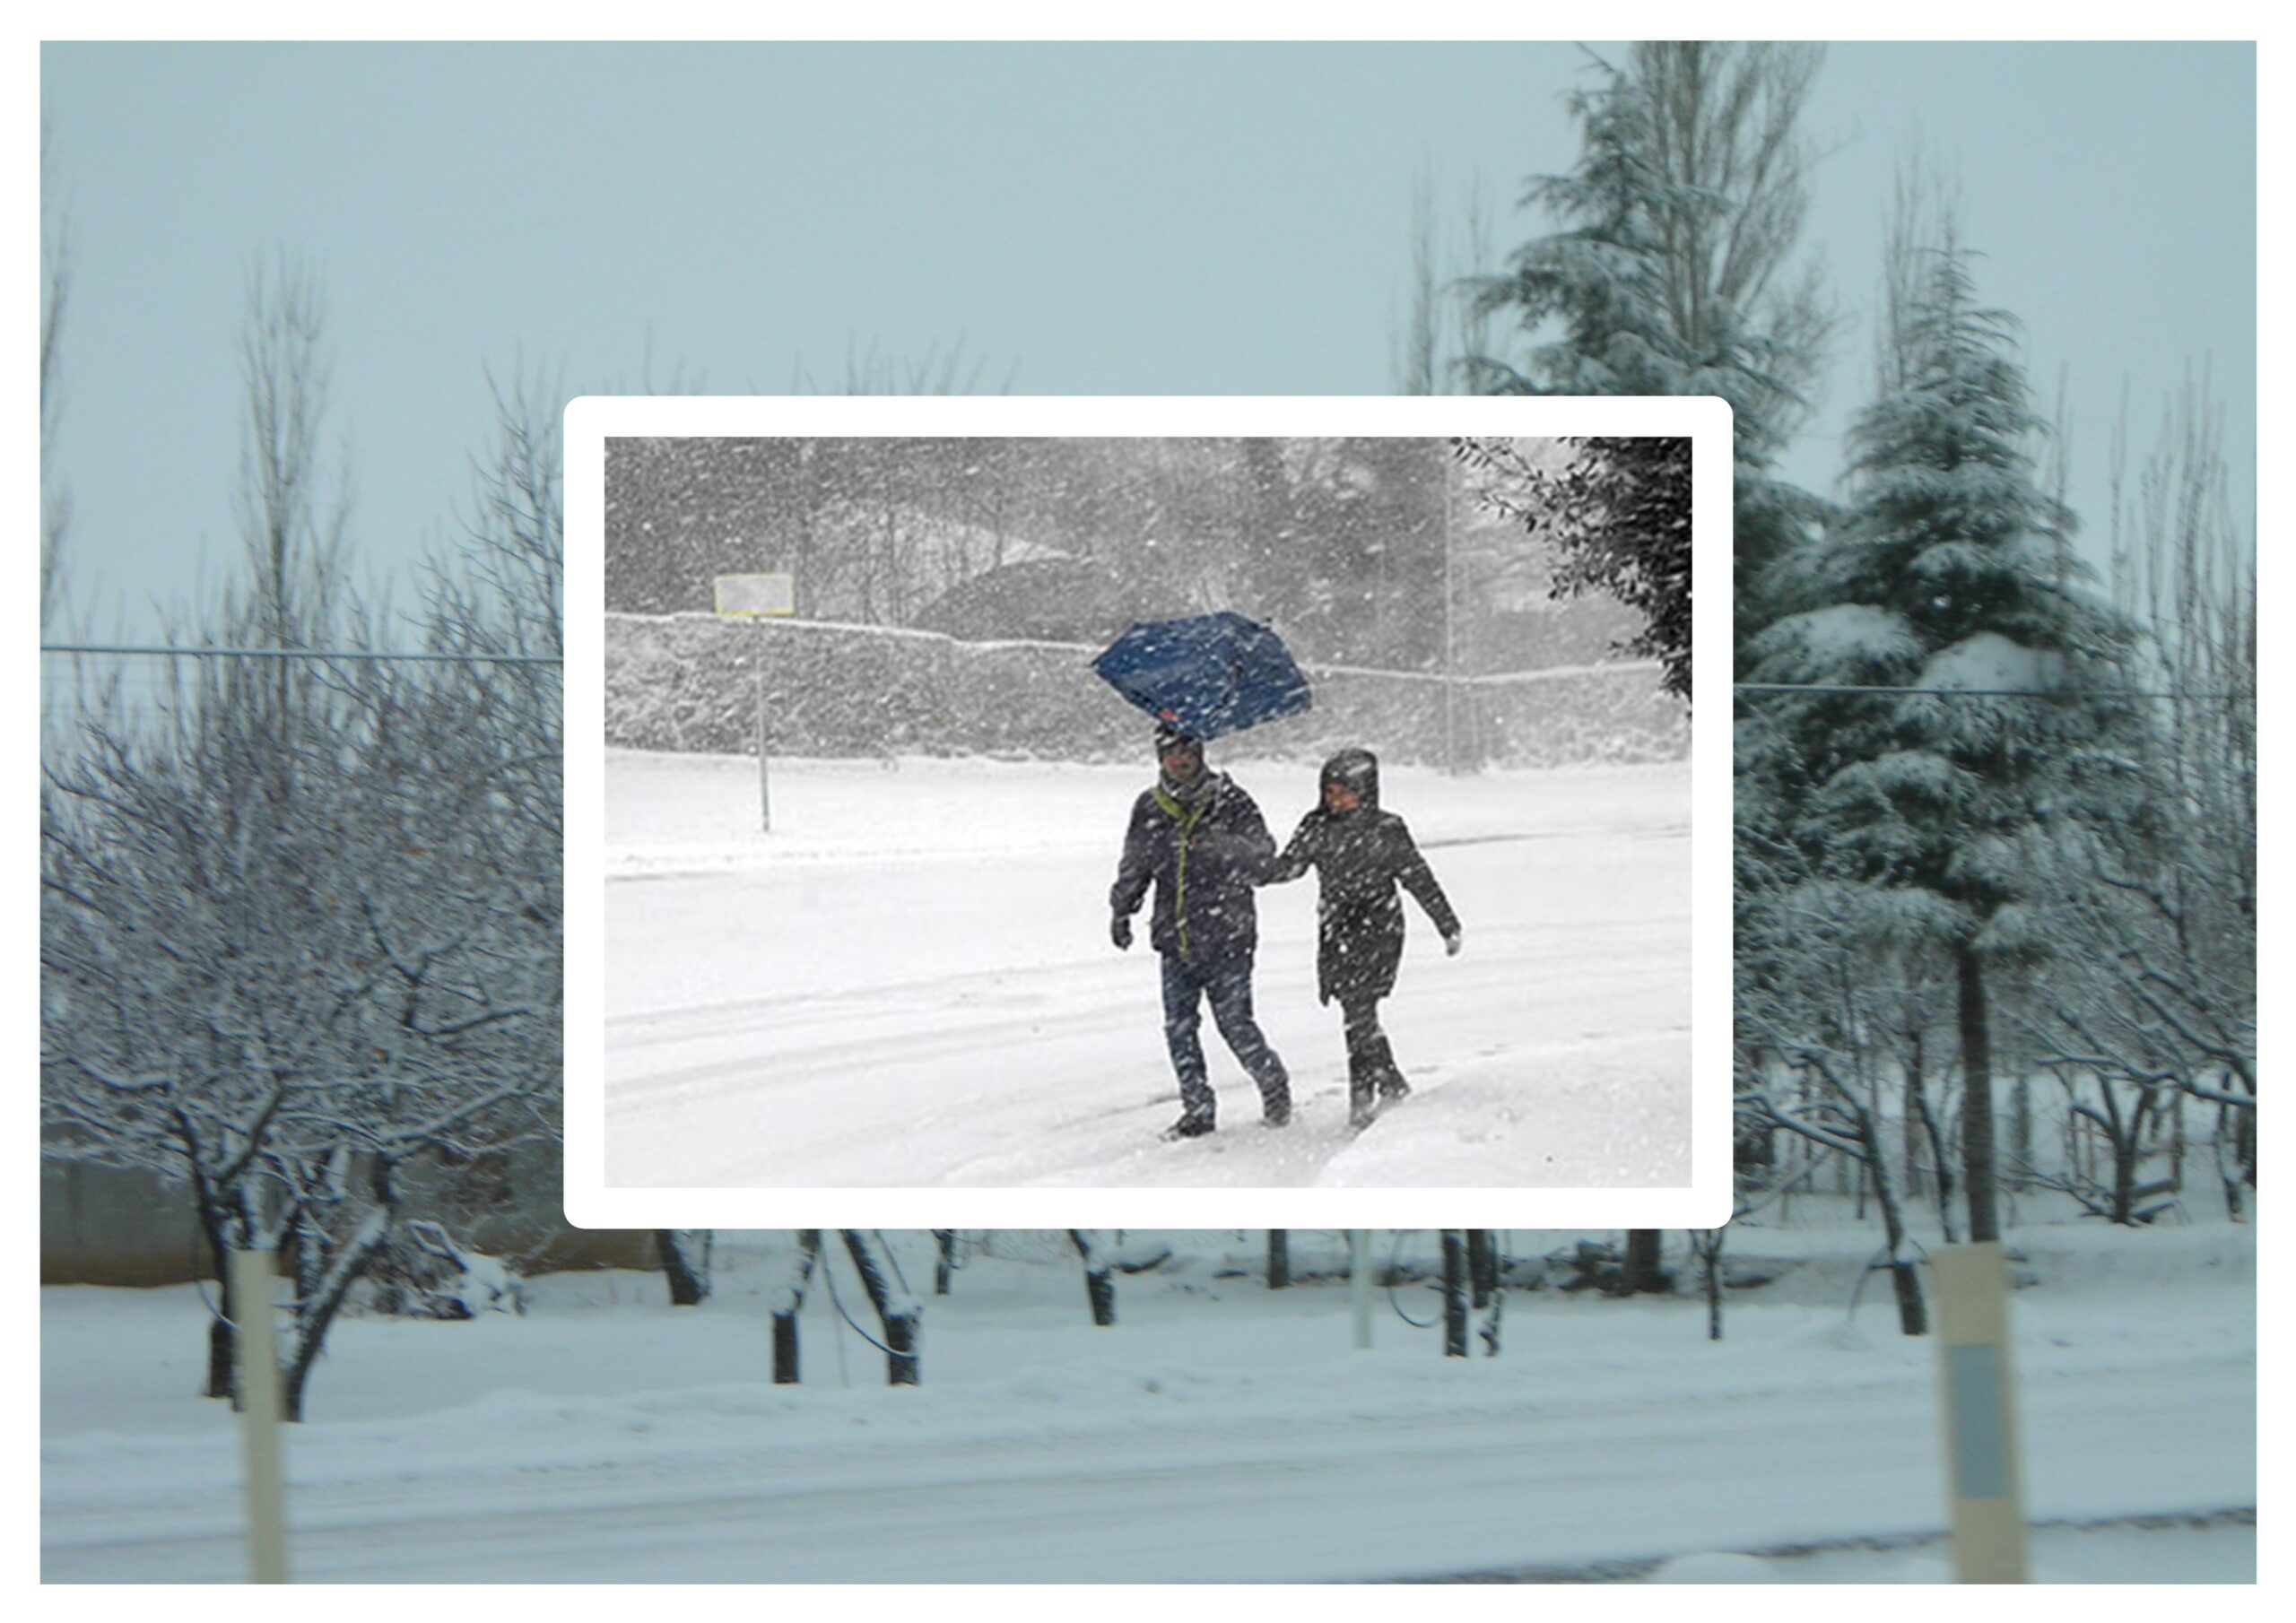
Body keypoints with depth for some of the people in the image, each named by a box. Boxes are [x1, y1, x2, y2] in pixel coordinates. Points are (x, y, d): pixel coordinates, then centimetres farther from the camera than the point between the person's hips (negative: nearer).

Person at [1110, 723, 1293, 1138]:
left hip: (1227, 936, -4)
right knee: (1180, 1028, 2)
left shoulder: (1230, 801, -5)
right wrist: (1121, 910, 8)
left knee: (1235, 1024, -3)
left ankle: (1273, 1085, 21)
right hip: (1175, 939, 4)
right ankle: (1197, 1111, 14)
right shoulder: (1149, 809, 7)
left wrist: (1221, 845, -28)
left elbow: (1263, 858, -11)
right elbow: (1134, 866, 20)